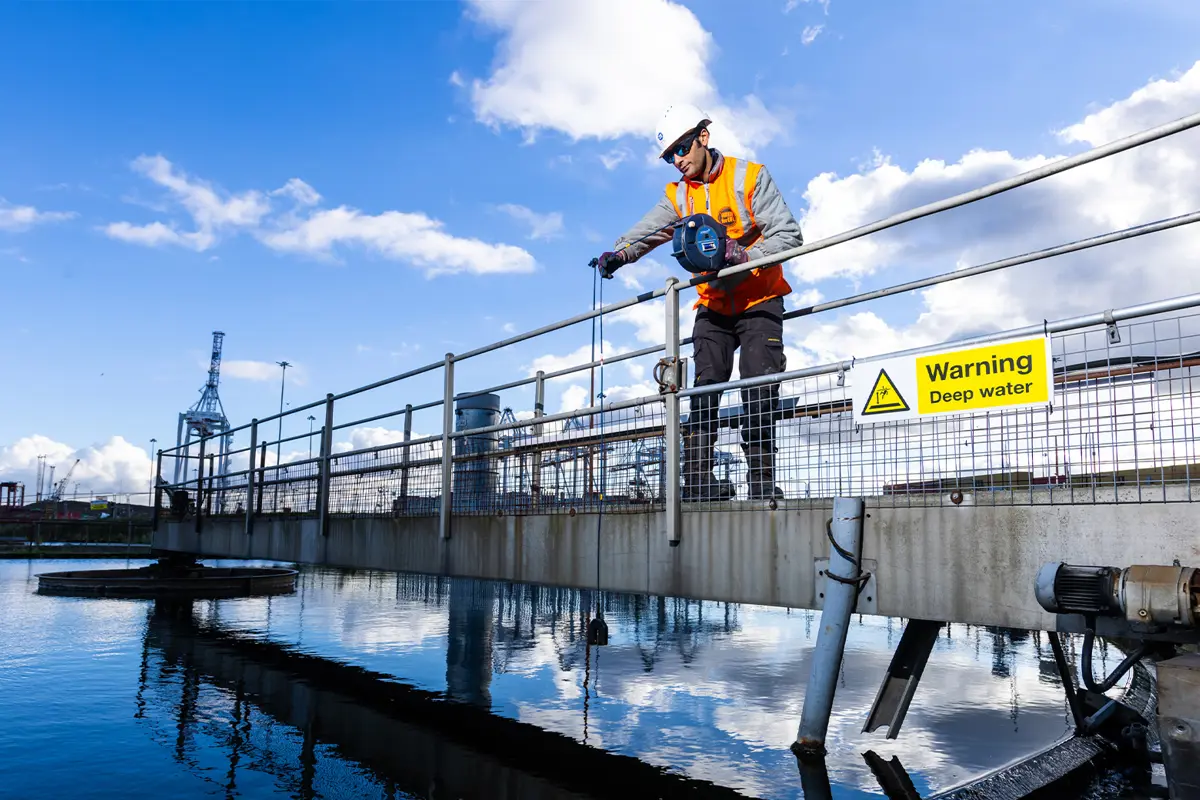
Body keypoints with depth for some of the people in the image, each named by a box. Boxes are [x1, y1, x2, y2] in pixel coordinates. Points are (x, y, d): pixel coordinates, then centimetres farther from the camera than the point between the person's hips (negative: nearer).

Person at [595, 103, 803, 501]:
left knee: (759, 390, -9)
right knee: (704, 390, -5)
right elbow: (646, 231, -8)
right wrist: (618, 254, -29)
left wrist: (745, 254, -30)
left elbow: (789, 235, -14)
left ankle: (761, 479, -2)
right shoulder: (677, 196, 7)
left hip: (759, 301, -3)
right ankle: (697, 479, -4)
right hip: (713, 307, 4)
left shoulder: (749, 177, -7)